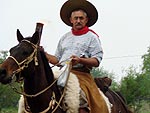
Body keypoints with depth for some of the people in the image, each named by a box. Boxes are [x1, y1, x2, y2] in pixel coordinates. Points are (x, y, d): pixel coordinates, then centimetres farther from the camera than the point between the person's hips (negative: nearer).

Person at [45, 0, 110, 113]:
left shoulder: (92, 37, 9)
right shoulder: (64, 38, 24)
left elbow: (97, 61, -1)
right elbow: (57, 59, 25)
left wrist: (80, 60, -17)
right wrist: (44, 54, 8)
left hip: (81, 74, -5)